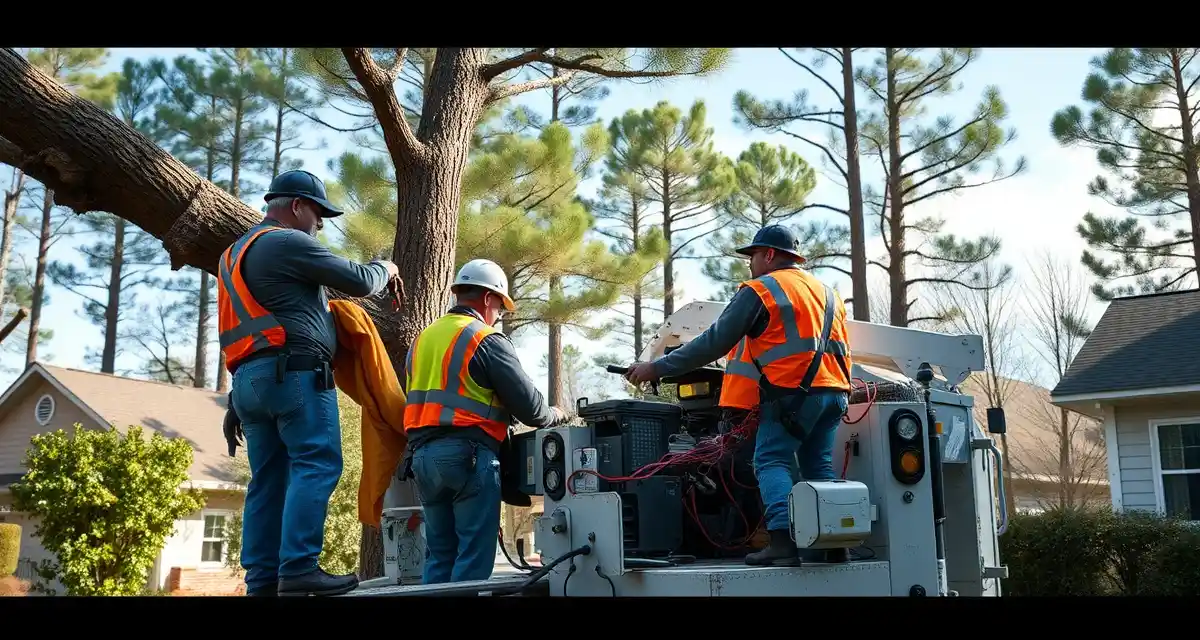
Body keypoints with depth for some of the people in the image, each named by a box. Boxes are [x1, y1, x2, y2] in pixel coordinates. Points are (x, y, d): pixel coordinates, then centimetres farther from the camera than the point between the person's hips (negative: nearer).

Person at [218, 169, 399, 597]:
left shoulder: (235, 254, 26)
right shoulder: (289, 242, -4)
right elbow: (358, 282, -4)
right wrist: (385, 269, 16)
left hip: (248, 379, 9)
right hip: (293, 373, -9)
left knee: (268, 478, 7)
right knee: (317, 465, -13)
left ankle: (262, 580, 4)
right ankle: (298, 570, -20)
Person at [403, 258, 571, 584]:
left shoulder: (422, 339, 17)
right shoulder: (487, 340, -6)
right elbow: (529, 407, -7)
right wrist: (556, 415, 13)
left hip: (422, 455, 7)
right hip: (469, 456, -7)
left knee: (439, 553, 11)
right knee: (473, 554, -3)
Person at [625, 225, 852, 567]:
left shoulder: (759, 290, 0)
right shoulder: (826, 291, 23)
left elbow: (713, 343, -4)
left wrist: (657, 368, 0)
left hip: (793, 392, -7)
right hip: (834, 391, 7)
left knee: (771, 462, -3)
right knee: (819, 465, 12)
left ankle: (783, 540, -17)